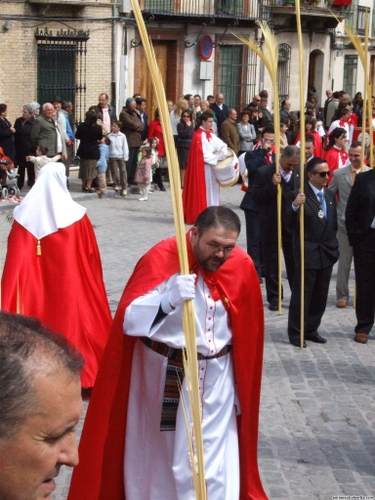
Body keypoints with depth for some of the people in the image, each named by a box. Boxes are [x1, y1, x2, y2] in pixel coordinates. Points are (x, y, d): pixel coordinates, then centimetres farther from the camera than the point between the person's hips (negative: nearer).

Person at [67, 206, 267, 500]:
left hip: (216, 377, 2)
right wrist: (169, 299, -45)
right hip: (162, 373, -2)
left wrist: (240, 384, 11)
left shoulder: (242, 266, -7)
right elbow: (129, 319, -27)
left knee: (214, 460, 2)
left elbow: (246, 331, 5)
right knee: (156, 449, 14)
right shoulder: (161, 259, -18)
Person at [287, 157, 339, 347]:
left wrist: (334, 246, 10)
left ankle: (311, 330, 25)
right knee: (302, 294, 1)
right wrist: (295, 206, -35)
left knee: (320, 295, 12)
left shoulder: (329, 195, 10)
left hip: (327, 253, 7)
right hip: (307, 252, -7)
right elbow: (290, 223, -18)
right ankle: (295, 333, 10)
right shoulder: (298, 195, -11)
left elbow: (334, 223, 16)